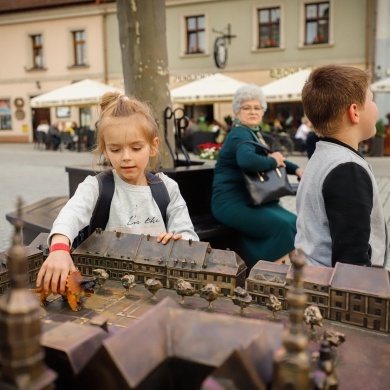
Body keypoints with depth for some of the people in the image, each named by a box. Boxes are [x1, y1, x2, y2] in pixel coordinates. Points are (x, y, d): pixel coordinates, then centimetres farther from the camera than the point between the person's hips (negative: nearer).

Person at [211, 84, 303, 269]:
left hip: (251, 198, 9)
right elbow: (248, 161, -37)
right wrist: (273, 161, -18)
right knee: (280, 225, -25)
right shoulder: (240, 135, -14)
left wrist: (295, 169, 14)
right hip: (231, 202, -9)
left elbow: (268, 158, 30)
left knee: (294, 222, -7)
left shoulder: (254, 132, 16)